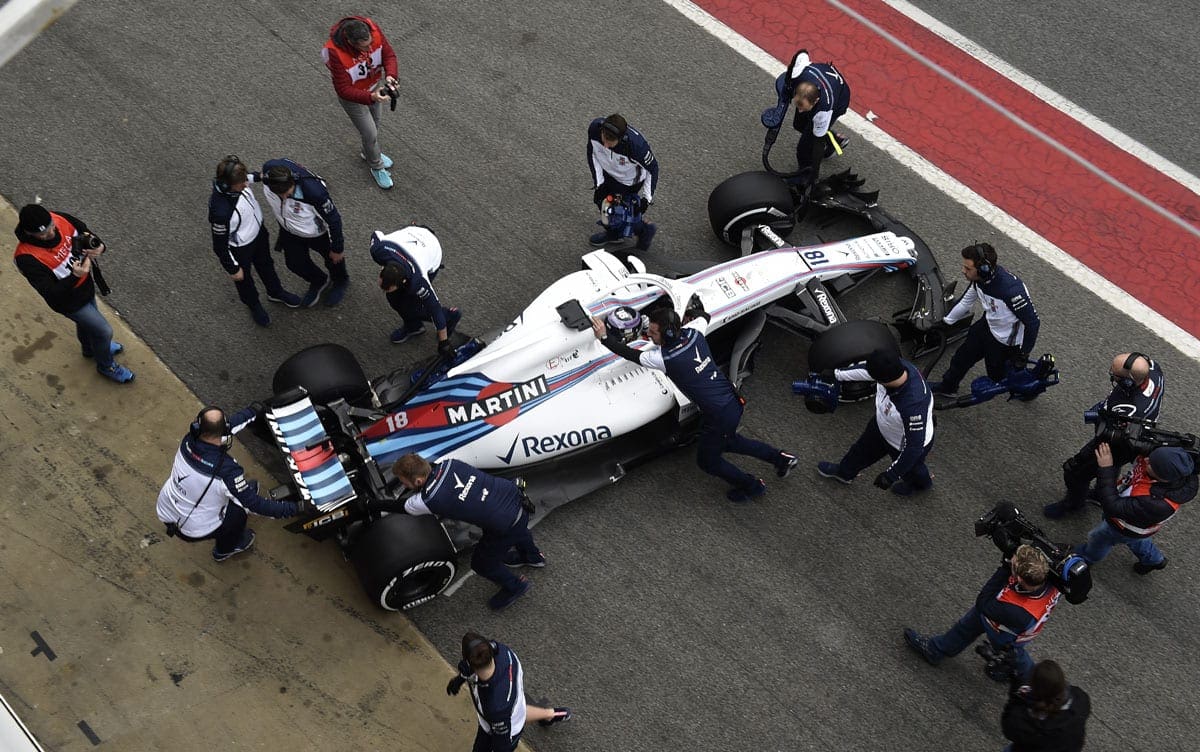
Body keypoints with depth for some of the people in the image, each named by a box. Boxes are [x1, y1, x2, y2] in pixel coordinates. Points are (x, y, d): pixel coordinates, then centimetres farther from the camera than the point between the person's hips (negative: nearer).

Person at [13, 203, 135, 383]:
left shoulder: (60, 219, -23)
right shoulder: (27, 258, -37)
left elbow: (85, 233, -7)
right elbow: (52, 294, -32)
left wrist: (98, 247, -29)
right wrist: (74, 276, -46)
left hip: (87, 285, 6)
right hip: (69, 301, -6)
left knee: (86, 322, 32)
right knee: (104, 330, 8)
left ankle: (90, 348, 64)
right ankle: (106, 365, 38)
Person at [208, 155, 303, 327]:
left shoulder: (234, 180, -28)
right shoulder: (220, 211, -46)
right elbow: (220, 245, -28)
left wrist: (258, 176, 19)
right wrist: (232, 269, -15)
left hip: (258, 230, 6)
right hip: (240, 248, -6)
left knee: (266, 264, 33)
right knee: (244, 279, 26)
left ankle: (276, 292, 63)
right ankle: (254, 306, 58)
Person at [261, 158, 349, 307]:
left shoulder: (313, 191, -46)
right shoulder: (269, 171, -31)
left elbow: (333, 218, -28)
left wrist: (337, 248, -13)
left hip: (319, 234, -4)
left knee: (333, 259, 25)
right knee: (294, 263, 22)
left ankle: (341, 281, 60)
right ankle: (319, 282, 55)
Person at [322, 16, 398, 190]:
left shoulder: (373, 29, -29)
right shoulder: (335, 53, -41)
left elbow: (389, 54, -14)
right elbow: (344, 90, -34)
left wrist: (390, 75, -34)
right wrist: (371, 97, -46)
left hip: (376, 84, 5)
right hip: (352, 96, -5)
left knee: (374, 123, 28)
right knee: (370, 133, 9)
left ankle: (369, 153, 58)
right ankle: (377, 167, 39)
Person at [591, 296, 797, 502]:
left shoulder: (663, 358, -25)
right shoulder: (693, 331, -9)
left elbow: (631, 354, -11)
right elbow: (703, 316, 16)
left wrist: (604, 337, -1)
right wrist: (693, 307, 36)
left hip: (718, 417, -7)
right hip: (733, 400, 7)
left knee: (707, 460, 19)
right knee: (726, 441, 34)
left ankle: (752, 486, 34)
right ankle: (780, 458, 39)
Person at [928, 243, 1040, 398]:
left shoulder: (1011, 290, -41)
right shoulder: (980, 278, -18)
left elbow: (1032, 322, -28)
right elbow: (966, 301, 4)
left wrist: (1023, 354, -17)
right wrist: (945, 322, 15)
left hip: (1007, 340, -7)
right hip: (988, 325, 7)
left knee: (997, 375, 15)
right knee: (963, 355, 22)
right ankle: (947, 387, 47)